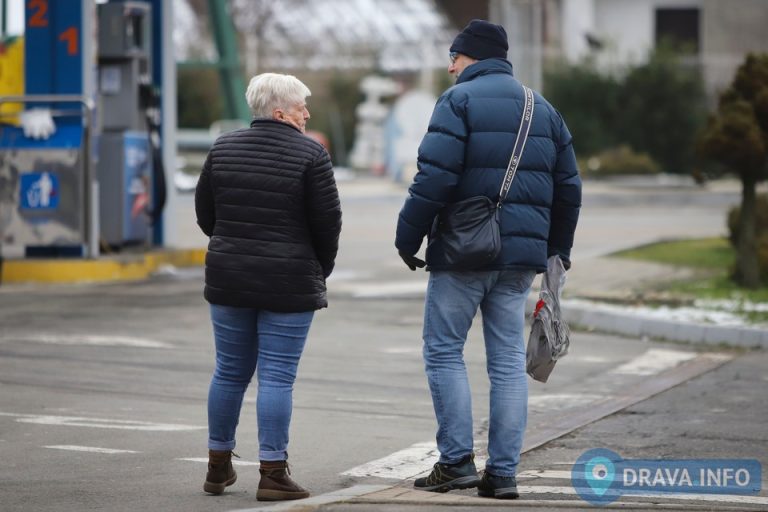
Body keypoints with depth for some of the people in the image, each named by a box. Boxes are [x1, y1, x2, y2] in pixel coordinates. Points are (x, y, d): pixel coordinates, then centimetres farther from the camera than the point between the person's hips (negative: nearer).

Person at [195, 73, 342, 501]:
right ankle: (273, 473, -2)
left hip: (229, 280, 5)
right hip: (288, 285, -5)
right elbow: (328, 220, -8)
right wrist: (321, 269, 7)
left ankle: (219, 465, 20)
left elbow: (205, 212, 10)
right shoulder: (310, 155, -10)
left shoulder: (224, 149, 6)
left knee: (230, 372, 14)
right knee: (277, 377, -2)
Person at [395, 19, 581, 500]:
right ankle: (503, 471, 5)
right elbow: (568, 186, 17)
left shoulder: (459, 100, -6)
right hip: (520, 255, 6)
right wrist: (557, 248, 26)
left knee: (444, 351, 4)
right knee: (509, 360, 7)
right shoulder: (542, 108, 15)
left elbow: (435, 177, -15)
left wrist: (408, 238, -6)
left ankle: (457, 460, -2)